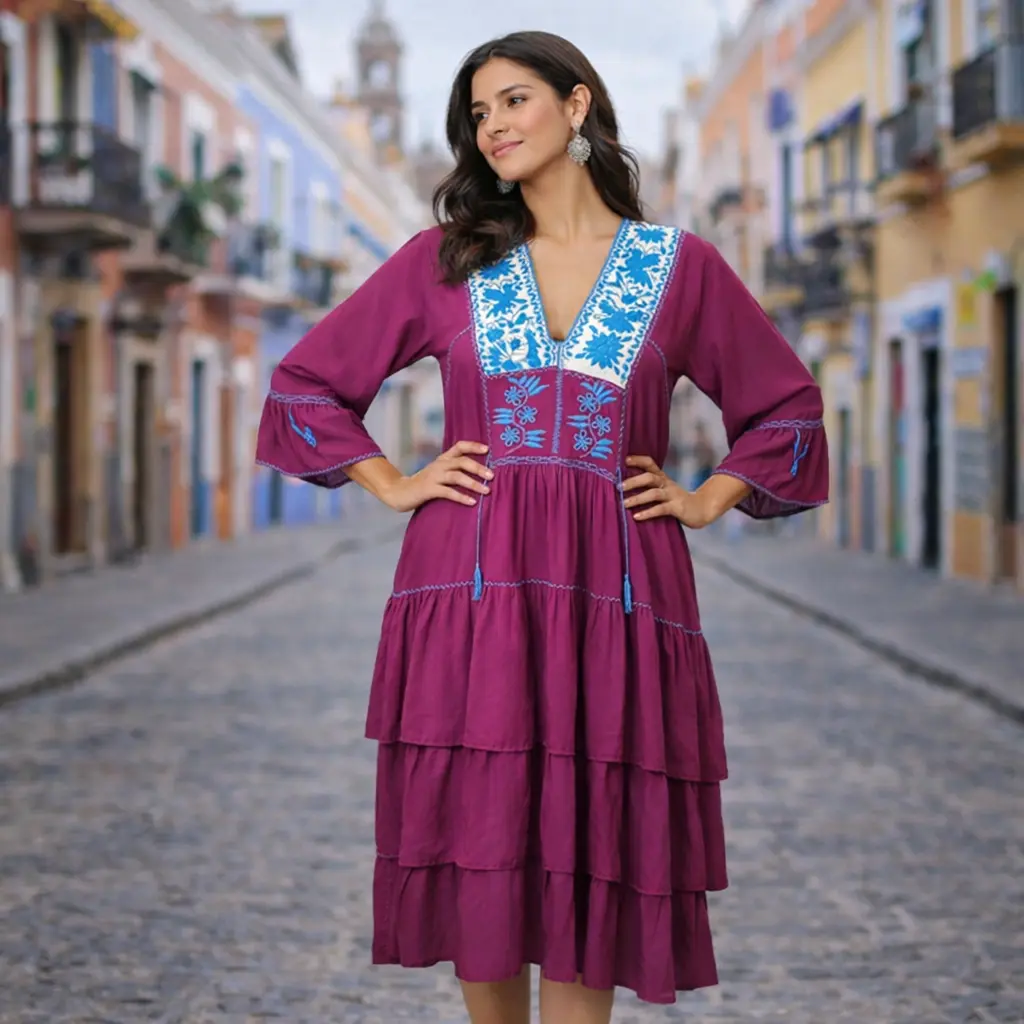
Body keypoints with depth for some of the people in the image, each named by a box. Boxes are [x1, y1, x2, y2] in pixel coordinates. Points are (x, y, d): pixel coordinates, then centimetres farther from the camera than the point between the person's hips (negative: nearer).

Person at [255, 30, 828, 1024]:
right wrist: (391, 484, 8)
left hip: (612, 594, 0)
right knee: (479, 846, 0)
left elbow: (788, 404, 20)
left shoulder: (682, 267, 9)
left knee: (592, 855, -2)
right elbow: (307, 380, 17)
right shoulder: (445, 258, 10)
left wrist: (709, 499, 10)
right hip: (471, 593, 1)